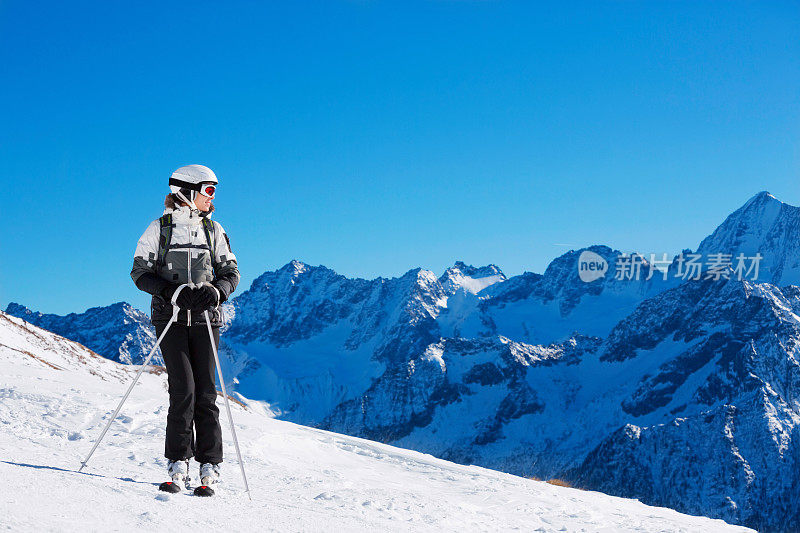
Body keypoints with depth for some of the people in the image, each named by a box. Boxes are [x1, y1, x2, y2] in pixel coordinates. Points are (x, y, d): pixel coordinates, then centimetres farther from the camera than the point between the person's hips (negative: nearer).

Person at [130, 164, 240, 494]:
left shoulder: (213, 230, 9)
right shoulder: (159, 229, 2)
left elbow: (230, 272, 11)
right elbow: (140, 273, 1)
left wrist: (215, 292, -11)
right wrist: (173, 292, -15)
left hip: (205, 318, 2)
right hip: (170, 317, -2)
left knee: (205, 391, -3)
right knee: (183, 388, -11)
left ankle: (209, 466, 1)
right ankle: (178, 464, -2)